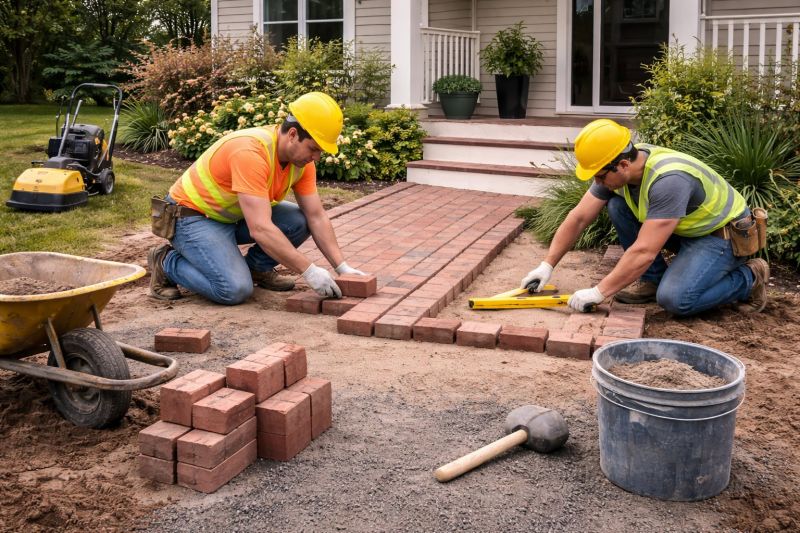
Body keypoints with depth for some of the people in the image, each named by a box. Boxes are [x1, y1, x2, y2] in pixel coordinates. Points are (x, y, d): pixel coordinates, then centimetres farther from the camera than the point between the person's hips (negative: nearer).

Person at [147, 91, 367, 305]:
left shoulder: (302, 156, -8)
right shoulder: (251, 152, -34)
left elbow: (317, 217, -3)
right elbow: (260, 230, -39)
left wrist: (342, 267, -12)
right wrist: (309, 271, -35)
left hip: (234, 216, 8)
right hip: (192, 216, -8)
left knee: (301, 222, -12)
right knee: (236, 289, -26)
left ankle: (255, 267, 11)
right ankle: (166, 262, -2)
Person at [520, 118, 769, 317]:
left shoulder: (668, 180, -37)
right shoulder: (615, 169, -12)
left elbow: (644, 252, -38)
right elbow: (578, 218, -6)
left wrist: (598, 293, -34)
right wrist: (547, 265, -10)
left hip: (723, 233, -8)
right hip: (683, 228, 8)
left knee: (674, 298, -28)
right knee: (617, 205, -11)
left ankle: (749, 279, -3)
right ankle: (653, 279, 2)